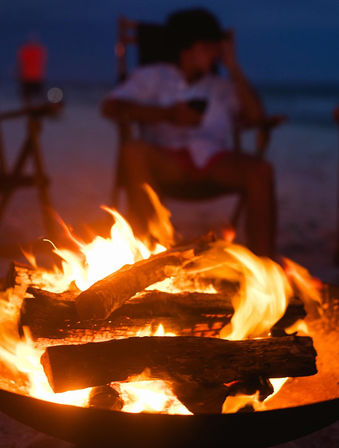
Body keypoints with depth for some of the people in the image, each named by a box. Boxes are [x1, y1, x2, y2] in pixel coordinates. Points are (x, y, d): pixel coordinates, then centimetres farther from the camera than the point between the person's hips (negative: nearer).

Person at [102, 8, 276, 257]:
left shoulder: (221, 87, 29)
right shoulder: (152, 77, 21)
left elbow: (255, 114, 12)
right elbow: (111, 107, 3)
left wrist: (232, 66, 15)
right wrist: (167, 114, -8)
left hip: (216, 158, 2)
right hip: (169, 159, -1)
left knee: (261, 170, -30)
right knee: (134, 151, -35)